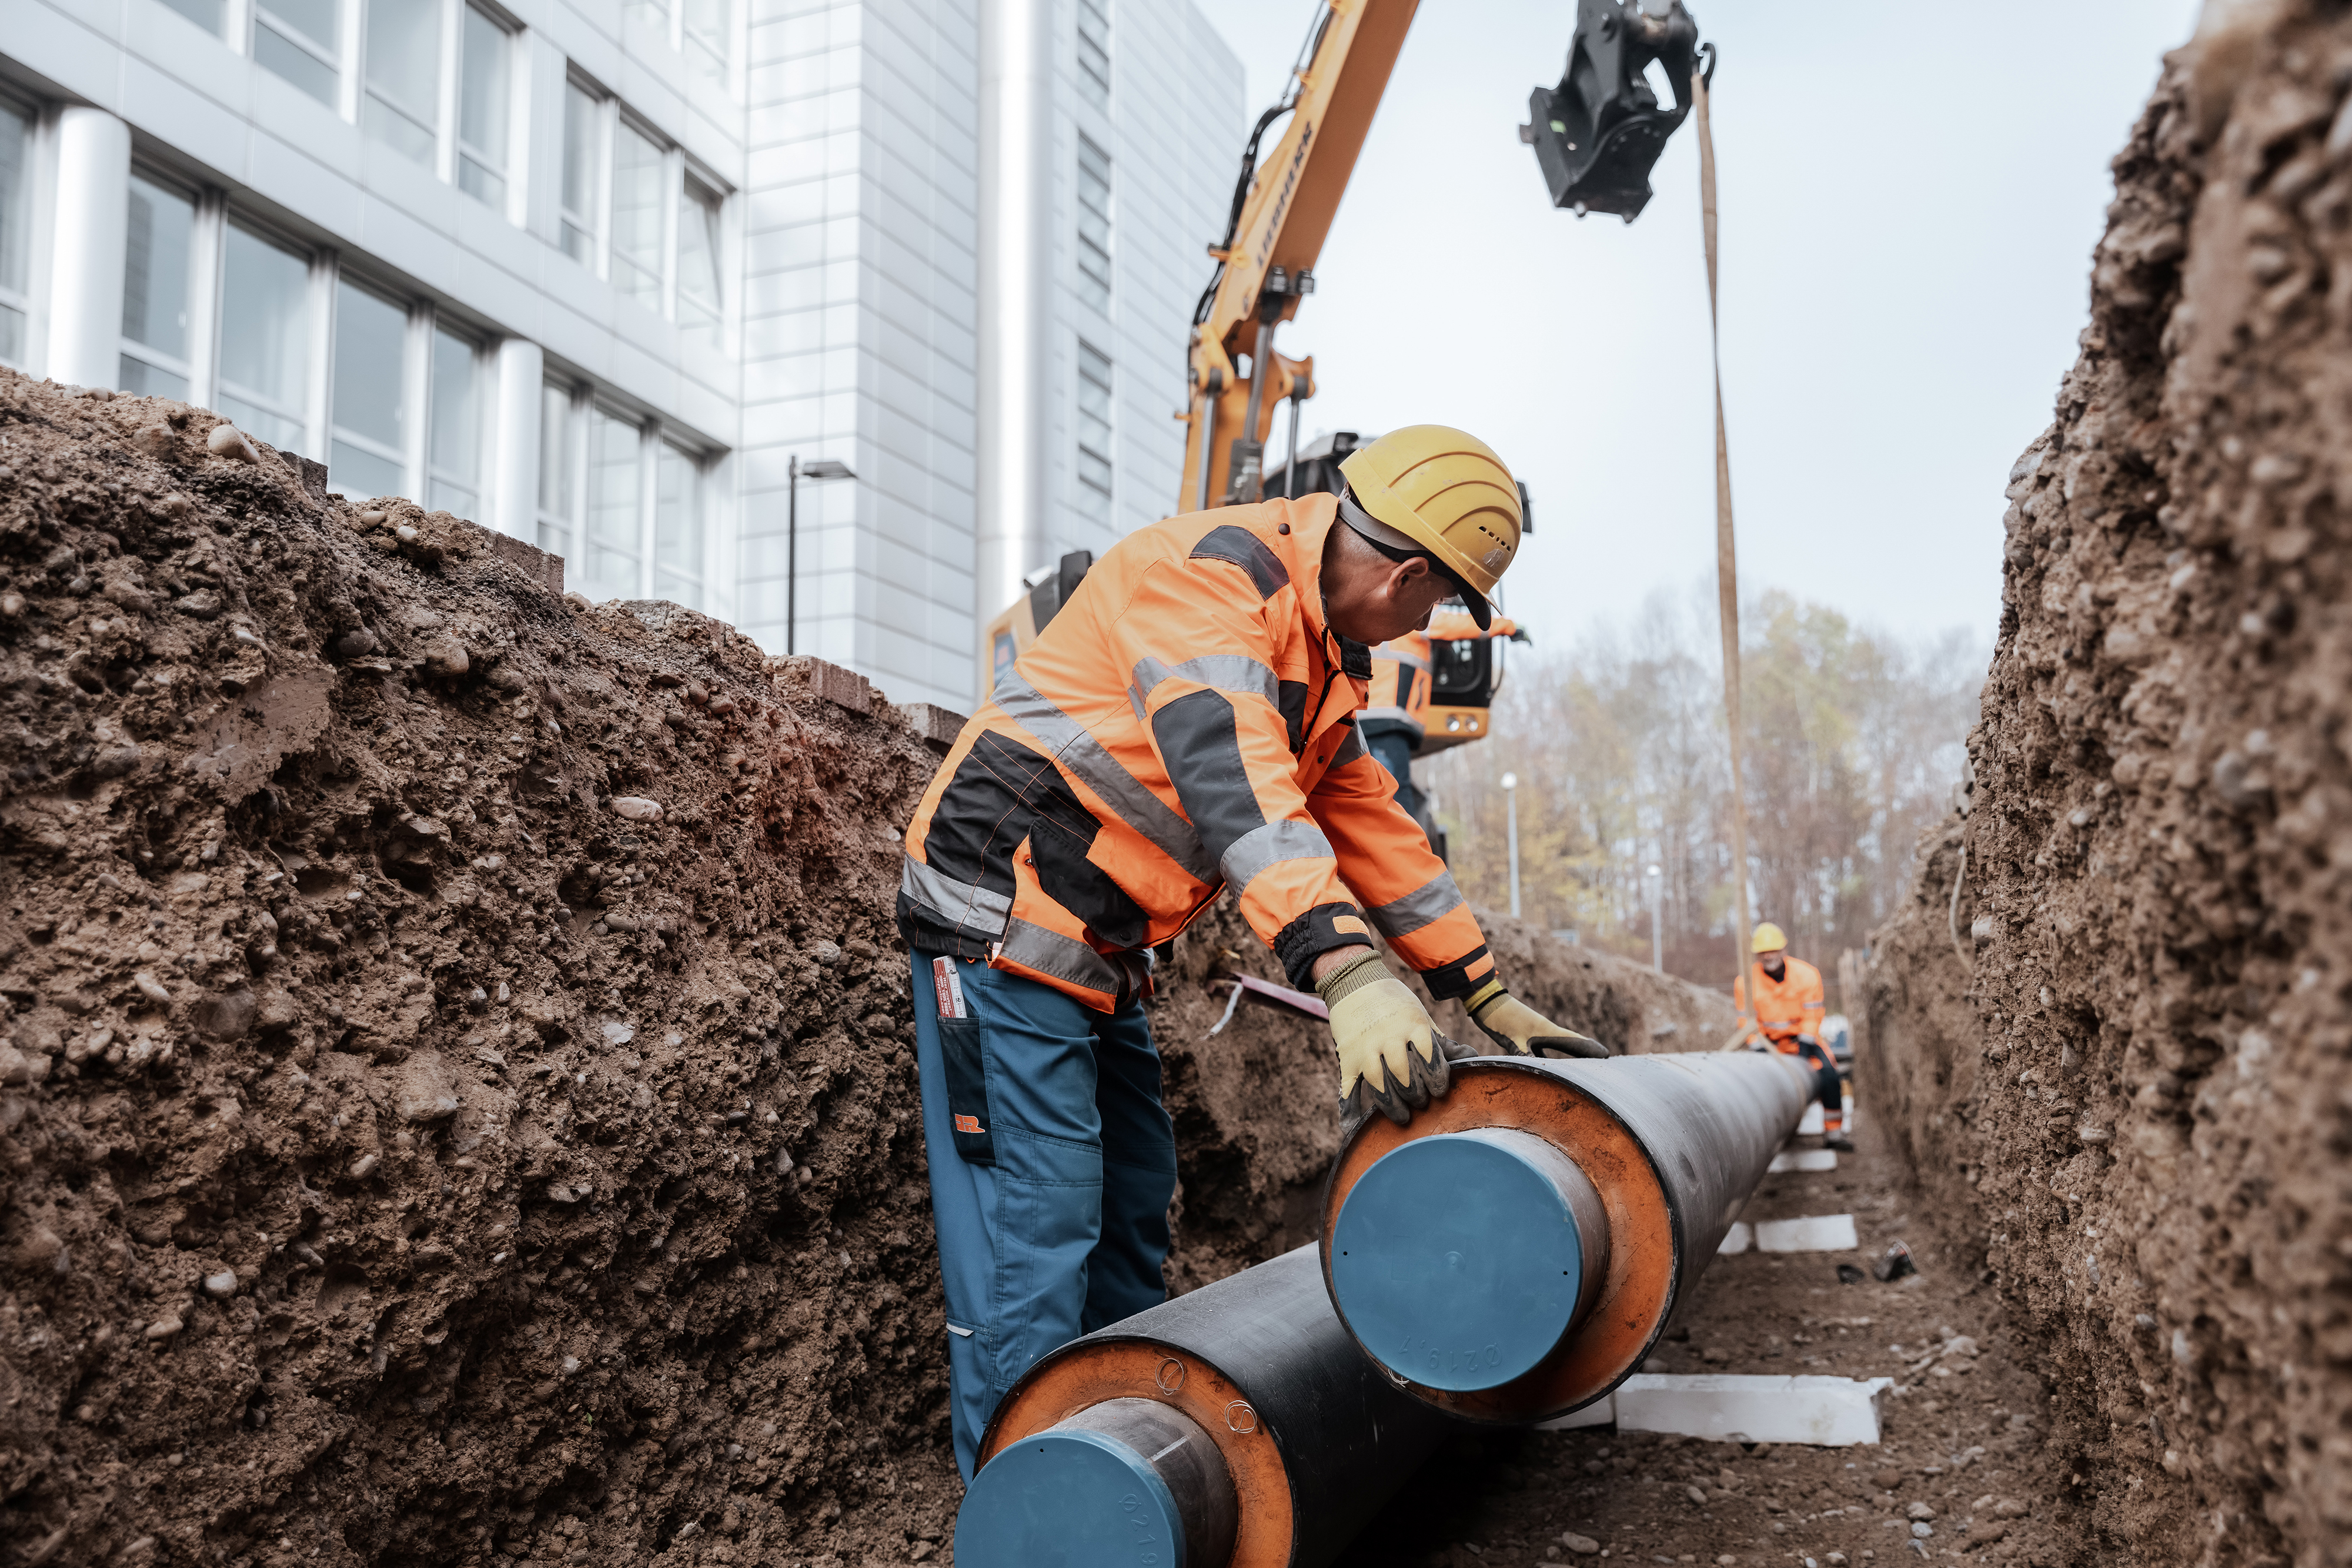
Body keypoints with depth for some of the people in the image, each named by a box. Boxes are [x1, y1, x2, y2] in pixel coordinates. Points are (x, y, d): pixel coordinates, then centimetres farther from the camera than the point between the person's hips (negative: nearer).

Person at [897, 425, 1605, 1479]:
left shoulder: (1321, 657, 14)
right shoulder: (1213, 569, -18)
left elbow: (1373, 826, 19)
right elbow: (1231, 776, -33)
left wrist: (1489, 998, 18)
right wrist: (1344, 968, -43)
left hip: (1097, 955, 10)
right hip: (1005, 922, -10)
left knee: (1133, 1207, 14)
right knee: (1037, 1223, -11)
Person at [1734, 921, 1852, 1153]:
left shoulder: (1807, 975, -11)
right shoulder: (1746, 981, -11)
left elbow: (1812, 1016, -10)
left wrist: (1804, 1050, -19)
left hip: (1803, 1038, 0)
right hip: (1768, 1042, 0)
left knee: (1828, 1075, -22)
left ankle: (1833, 1133, -9)